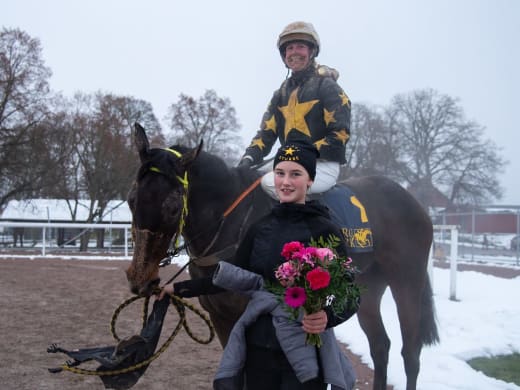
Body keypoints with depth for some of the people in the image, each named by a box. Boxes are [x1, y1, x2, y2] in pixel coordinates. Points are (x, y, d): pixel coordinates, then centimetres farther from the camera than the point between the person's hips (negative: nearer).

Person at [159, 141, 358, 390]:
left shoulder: (325, 231, -9)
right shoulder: (260, 229, 6)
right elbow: (233, 277, 14)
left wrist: (327, 317, -30)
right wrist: (180, 289, 13)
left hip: (305, 351, -4)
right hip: (259, 348, 5)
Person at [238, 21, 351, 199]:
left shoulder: (326, 86, -3)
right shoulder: (282, 93, 18)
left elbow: (340, 134, -11)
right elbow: (267, 131, 13)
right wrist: (249, 157, -6)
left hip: (324, 165, -7)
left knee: (270, 182, -29)